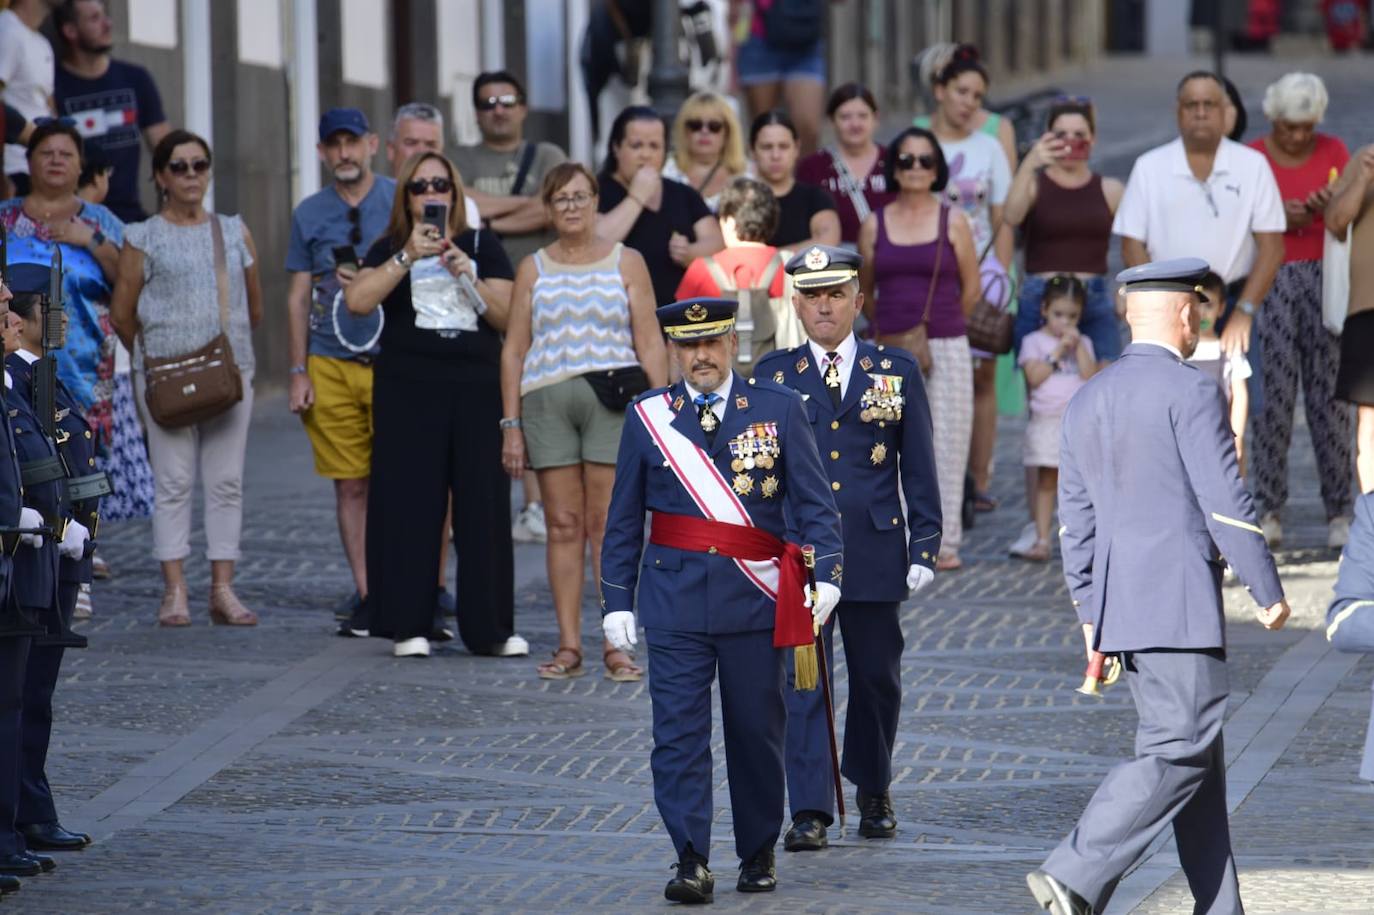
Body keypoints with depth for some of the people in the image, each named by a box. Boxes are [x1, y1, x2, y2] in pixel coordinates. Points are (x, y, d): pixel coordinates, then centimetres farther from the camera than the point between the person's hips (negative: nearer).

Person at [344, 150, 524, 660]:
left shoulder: (483, 247, 11)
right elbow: (357, 301, -10)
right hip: (408, 392, -1)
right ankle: (409, 626, 2)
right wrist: (407, 257, -15)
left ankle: (490, 627, 5)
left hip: (477, 389, 1)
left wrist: (467, 274, -11)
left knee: (484, 506, -1)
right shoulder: (390, 249, 8)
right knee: (410, 506, -3)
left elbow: (506, 315, 2)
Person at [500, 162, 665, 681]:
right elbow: (514, 350, 12)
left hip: (611, 401, -2)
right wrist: (511, 425, 4)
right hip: (547, 400, 2)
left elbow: (649, 345, 5)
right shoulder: (533, 270, 13)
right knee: (563, 525, 1)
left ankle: (615, 646, -4)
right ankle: (568, 646, 3)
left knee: (607, 525, -6)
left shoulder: (625, 263, 9)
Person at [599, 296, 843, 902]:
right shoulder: (648, 417, 5)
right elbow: (623, 521, 9)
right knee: (679, 733, -8)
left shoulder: (778, 410, 2)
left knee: (757, 732, 8)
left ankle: (758, 856, 23)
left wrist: (826, 574, -12)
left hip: (754, 599, 0)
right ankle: (691, 862, -8)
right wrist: (616, 600, 4)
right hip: (674, 600, 0)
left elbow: (814, 503, 1)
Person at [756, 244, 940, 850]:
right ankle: (810, 812, -9)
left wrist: (924, 547, 0)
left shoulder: (896, 372, 6)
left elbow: (919, 470, 7)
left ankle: (873, 792, 30)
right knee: (803, 680, -8)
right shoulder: (772, 377, 5)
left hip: (876, 550, 1)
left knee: (877, 678, 11)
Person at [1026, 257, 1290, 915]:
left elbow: (1075, 516, 16)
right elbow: (1226, 503, -13)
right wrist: (1268, 591, -3)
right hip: (1179, 601, -8)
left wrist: (1089, 611, 21)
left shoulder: (1088, 401, 13)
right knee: (1179, 752, -8)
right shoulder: (1191, 393, -11)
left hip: (1118, 604, 8)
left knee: (1195, 753, 12)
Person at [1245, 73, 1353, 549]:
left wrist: (1331, 208, -17)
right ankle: (1269, 511, 0)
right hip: (1268, 282, -1)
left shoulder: (1333, 151, 5)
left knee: (1329, 394, -5)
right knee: (1273, 396, -7)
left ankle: (1339, 514, -2)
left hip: (1324, 278, 1)